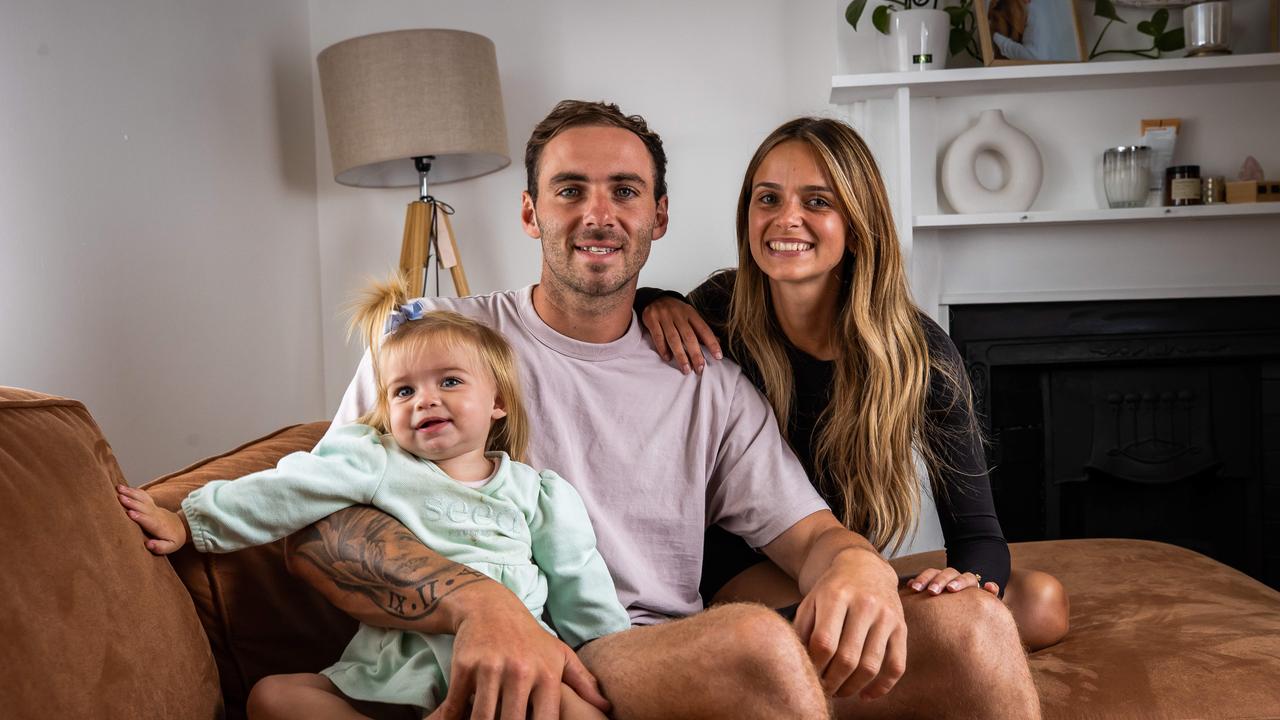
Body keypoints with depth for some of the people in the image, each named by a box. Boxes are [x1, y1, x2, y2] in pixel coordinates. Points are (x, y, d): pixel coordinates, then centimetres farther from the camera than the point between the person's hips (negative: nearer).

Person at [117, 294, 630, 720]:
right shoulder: (377, 465, 11)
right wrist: (190, 523, -5)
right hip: (397, 664, 2)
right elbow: (287, 493, 2)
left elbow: (579, 589, 15)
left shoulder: (535, 491, 13)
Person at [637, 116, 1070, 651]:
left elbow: (977, 533, -11)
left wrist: (967, 577, -36)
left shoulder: (920, 352, -11)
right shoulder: (719, 313, -11)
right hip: (737, 581, -4)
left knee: (1043, 602, -19)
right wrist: (654, 303, -17)